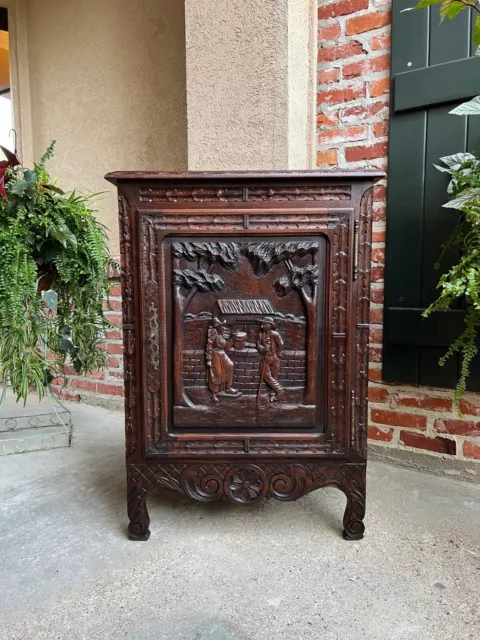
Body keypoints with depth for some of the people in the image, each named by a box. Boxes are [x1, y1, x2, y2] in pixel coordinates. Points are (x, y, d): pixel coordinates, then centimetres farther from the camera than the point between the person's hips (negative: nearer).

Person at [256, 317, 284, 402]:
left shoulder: (274, 334, -9)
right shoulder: (261, 335, 8)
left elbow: (281, 345, -7)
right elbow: (258, 345, 2)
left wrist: (277, 355, -4)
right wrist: (262, 348, -19)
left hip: (274, 358, -4)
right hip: (265, 358, 4)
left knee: (274, 377, 0)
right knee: (266, 376, 0)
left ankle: (273, 394, 7)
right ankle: (279, 390, 8)